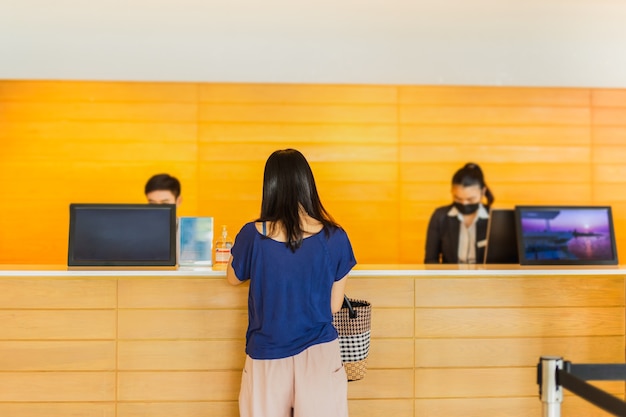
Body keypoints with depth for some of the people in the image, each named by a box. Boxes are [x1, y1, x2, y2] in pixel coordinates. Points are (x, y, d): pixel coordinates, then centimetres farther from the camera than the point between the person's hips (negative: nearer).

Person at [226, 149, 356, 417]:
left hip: (267, 357, 0)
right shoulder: (335, 238, -10)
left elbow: (233, 278, 9)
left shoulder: (252, 235, -12)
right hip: (319, 355, 0)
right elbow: (334, 305, 0)